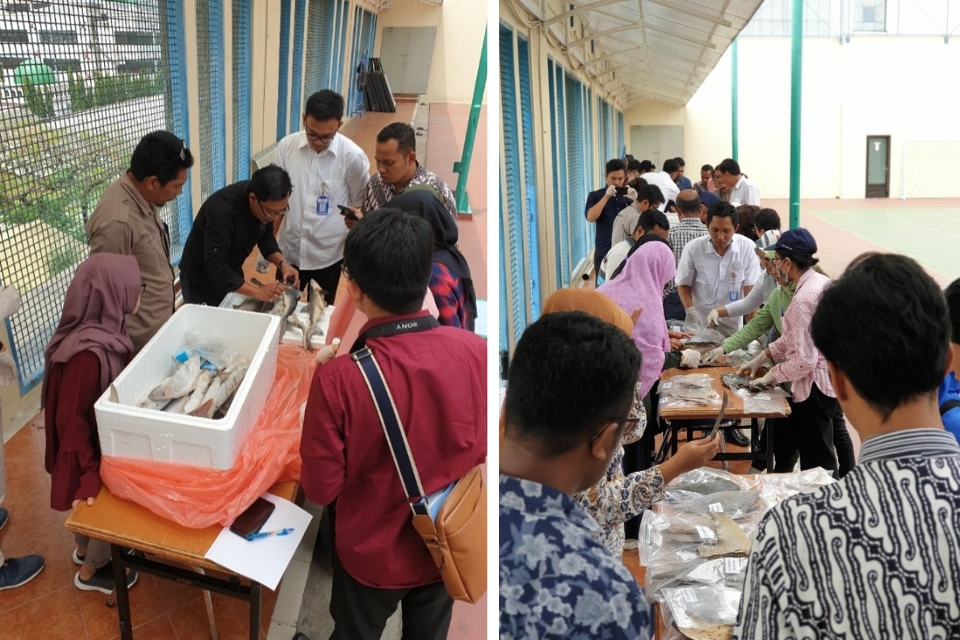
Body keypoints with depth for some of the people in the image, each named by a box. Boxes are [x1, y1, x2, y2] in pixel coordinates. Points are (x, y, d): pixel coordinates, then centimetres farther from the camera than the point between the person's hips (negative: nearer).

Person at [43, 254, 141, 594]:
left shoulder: (104, 329, -9)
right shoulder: (87, 352, -36)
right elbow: (70, 420, -28)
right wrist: (89, 474, -22)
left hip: (103, 438, 8)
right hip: (94, 449, -8)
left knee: (98, 503, 29)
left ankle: (85, 549, 54)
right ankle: (90, 571, 39)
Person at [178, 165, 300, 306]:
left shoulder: (268, 204, -16)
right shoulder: (222, 209, -35)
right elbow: (215, 267, -36)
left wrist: (282, 263, -15)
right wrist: (258, 292, -39)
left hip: (231, 274, 6)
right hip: (201, 281, -6)